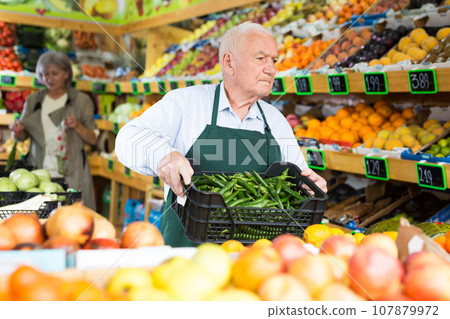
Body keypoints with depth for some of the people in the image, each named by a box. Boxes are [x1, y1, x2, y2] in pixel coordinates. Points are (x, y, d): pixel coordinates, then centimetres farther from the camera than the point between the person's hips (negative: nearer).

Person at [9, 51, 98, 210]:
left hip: (71, 173, -2)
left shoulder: (81, 100, 3)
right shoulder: (33, 100, 10)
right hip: (38, 171, 2)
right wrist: (17, 130, -6)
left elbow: (93, 139, 3)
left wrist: (77, 126, -14)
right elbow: (23, 136, 16)